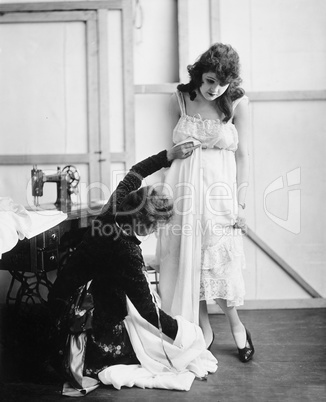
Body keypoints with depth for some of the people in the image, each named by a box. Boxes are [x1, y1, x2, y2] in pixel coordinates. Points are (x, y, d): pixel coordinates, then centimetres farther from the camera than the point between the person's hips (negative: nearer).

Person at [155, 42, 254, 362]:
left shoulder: (238, 103, -4)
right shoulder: (180, 99, 1)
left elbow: (242, 155, -2)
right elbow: (173, 149, 9)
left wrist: (240, 203, -4)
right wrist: (166, 191, 8)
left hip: (220, 190, -2)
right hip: (182, 188, 2)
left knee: (218, 262, -1)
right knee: (186, 261, 6)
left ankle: (236, 324, 24)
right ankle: (203, 329, 23)